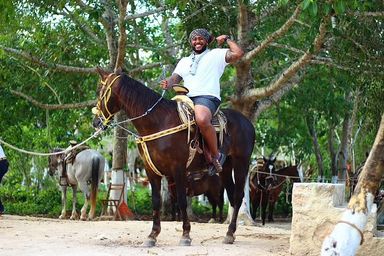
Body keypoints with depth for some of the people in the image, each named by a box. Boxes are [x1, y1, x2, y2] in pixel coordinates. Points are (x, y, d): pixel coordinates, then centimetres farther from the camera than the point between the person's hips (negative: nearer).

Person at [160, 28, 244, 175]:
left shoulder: (216, 55, 16)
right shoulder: (184, 61, 31)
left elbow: (238, 53, 2)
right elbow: (175, 79, 19)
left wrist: (227, 39, 12)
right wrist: (168, 83, -4)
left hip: (208, 97, -6)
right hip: (186, 98, 6)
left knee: (202, 120, -40)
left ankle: (216, 156, -23)